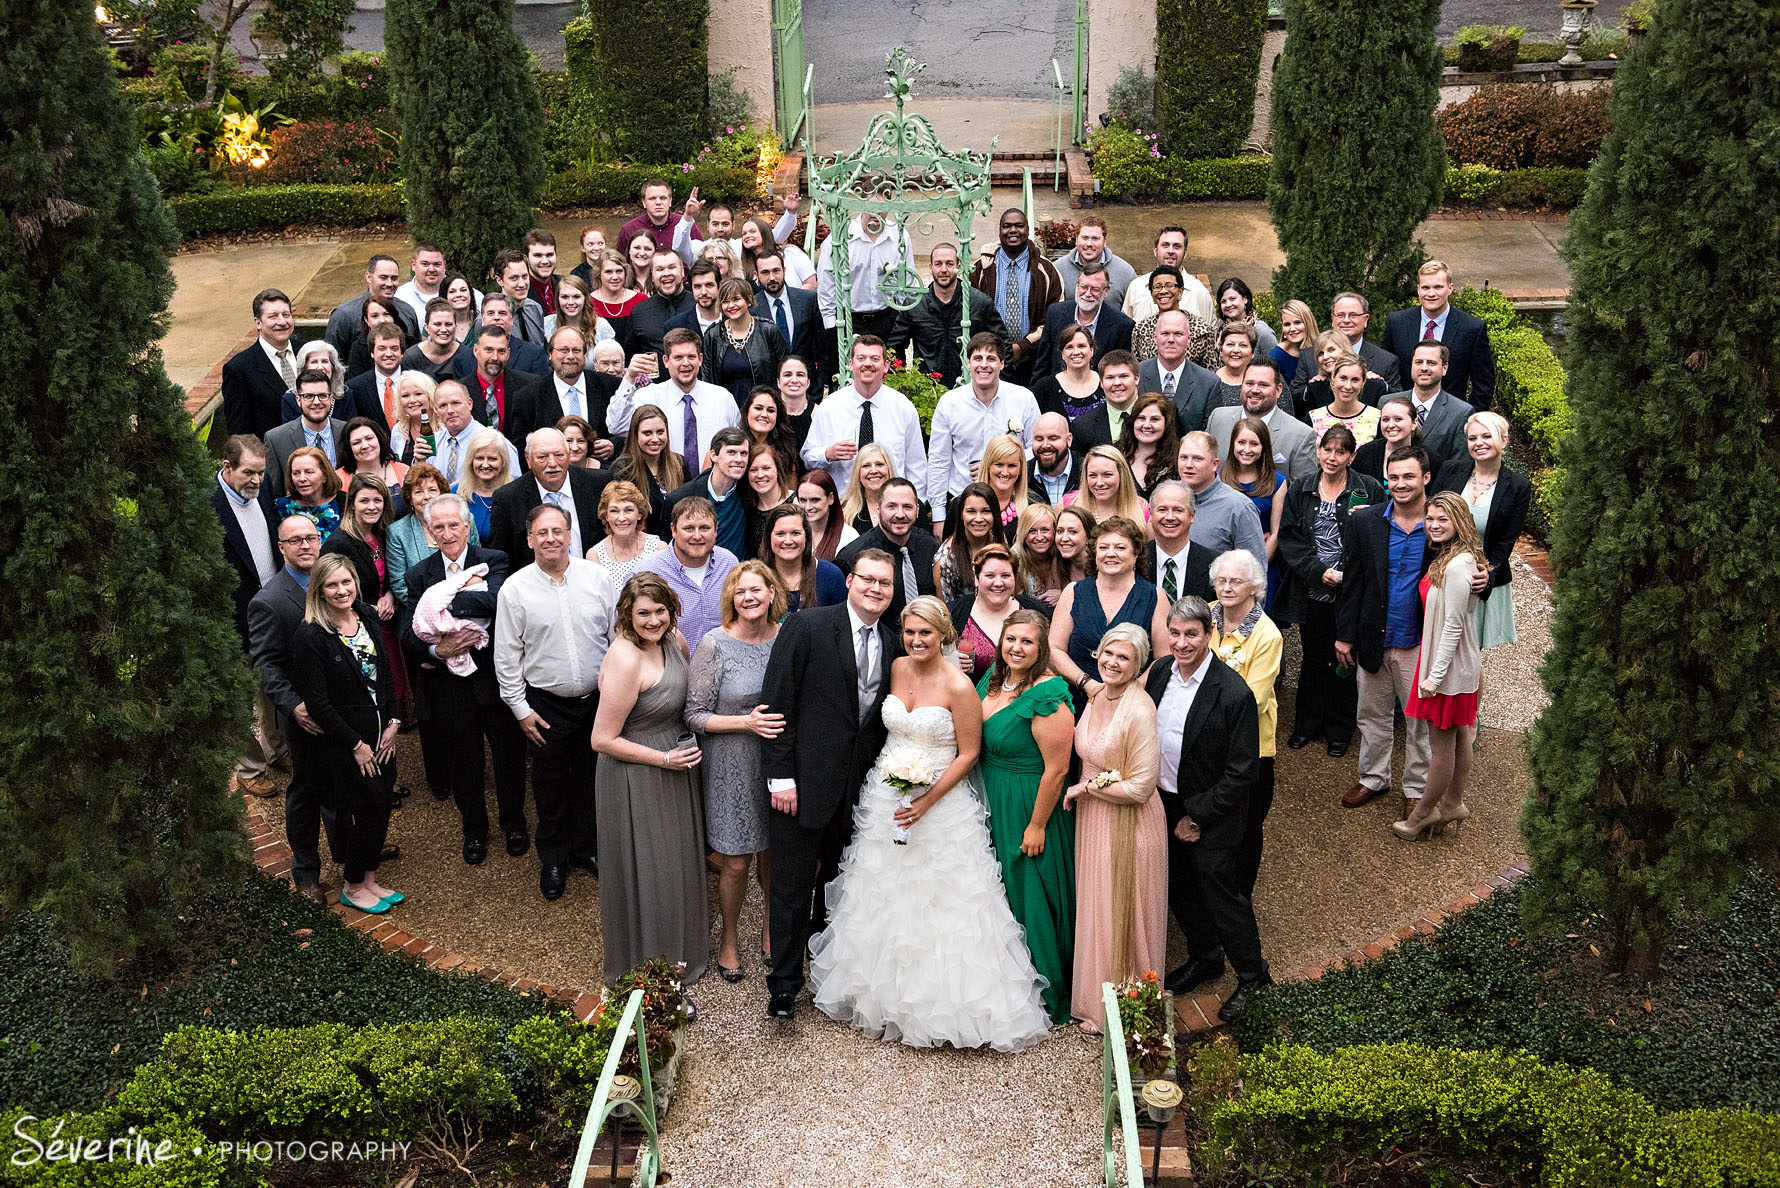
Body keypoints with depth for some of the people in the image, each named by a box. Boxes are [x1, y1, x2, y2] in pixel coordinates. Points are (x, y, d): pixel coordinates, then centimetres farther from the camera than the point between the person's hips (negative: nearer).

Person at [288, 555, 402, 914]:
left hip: (380, 736, 7)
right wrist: (356, 744, -14)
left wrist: (392, 723, 3)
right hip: (340, 743, -6)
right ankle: (352, 887, 22)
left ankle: (369, 880, 29)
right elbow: (317, 702, -17)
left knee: (382, 805, 11)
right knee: (366, 811, 1)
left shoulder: (367, 618, 3)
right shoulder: (309, 638, -18)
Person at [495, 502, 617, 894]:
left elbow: (618, 634, 2)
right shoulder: (515, 589, -9)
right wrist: (521, 709, -4)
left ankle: (586, 846, 36)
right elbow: (506, 655, -3)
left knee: (590, 777, 16)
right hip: (546, 705, -1)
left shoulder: (596, 576, -6)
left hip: (598, 699, 1)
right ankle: (552, 856, 32)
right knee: (550, 784, 13)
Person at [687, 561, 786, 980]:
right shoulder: (715, 645, -14)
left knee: (774, 852, 16)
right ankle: (730, 937, 31)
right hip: (732, 767, -3)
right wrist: (747, 722, -23)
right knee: (736, 862, 6)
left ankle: (771, 923, 42)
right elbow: (695, 716, -11)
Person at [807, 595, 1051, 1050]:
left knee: (942, 906, 0)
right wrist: (886, 772, 6)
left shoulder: (958, 686, -16)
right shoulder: (894, 669, 1)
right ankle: (886, 994, 33)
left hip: (941, 804, -6)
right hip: (886, 801, 6)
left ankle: (945, 1006, 15)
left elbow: (968, 754, -12)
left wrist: (927, 800, -19)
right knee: (885, 900, 15)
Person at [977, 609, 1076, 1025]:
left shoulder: (1047, 697, -23)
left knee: (1030, 898, 5)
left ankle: (1044, 997, 24)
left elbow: (1056, 769, -22)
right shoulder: (992, 678, 2)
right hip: (991, 803, 8)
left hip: (1028, 806, -8)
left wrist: (1036, 826, -18)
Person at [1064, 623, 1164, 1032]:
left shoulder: (1139, 710, -25)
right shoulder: (1098, 698, 0)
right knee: (1096, 911, 21)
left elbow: (1140, 787, -23)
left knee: (1121, 916, 9)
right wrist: (1080, 789, 4)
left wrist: (1085, 787, -15)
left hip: (1128, 826, -8)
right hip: (1093, 820, 8)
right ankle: (1098, 1000, 39)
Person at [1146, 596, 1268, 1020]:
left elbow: (1242, 771, -20)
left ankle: (1251, 976, 30)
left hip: (1211, 816, -6)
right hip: (1165, 805, 6)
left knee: (1221, 896, 7)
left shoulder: (1234, 694, -25)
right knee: (1179, 889, 21)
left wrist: (1197, 817, -16)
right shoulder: (1159, 672, -6)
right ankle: (1205, 958, 44)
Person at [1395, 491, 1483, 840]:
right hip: (1458, 664, 10)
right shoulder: (1445, 557, 6)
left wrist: (1435, 675, -19)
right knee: (1458, 739, 20)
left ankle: (1423, 813, 19)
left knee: (1441, 745, 6)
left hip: (1448, 666, -10)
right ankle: (1453, 804, 32)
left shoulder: (1457, 566, -24)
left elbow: (1453, 626, -23)